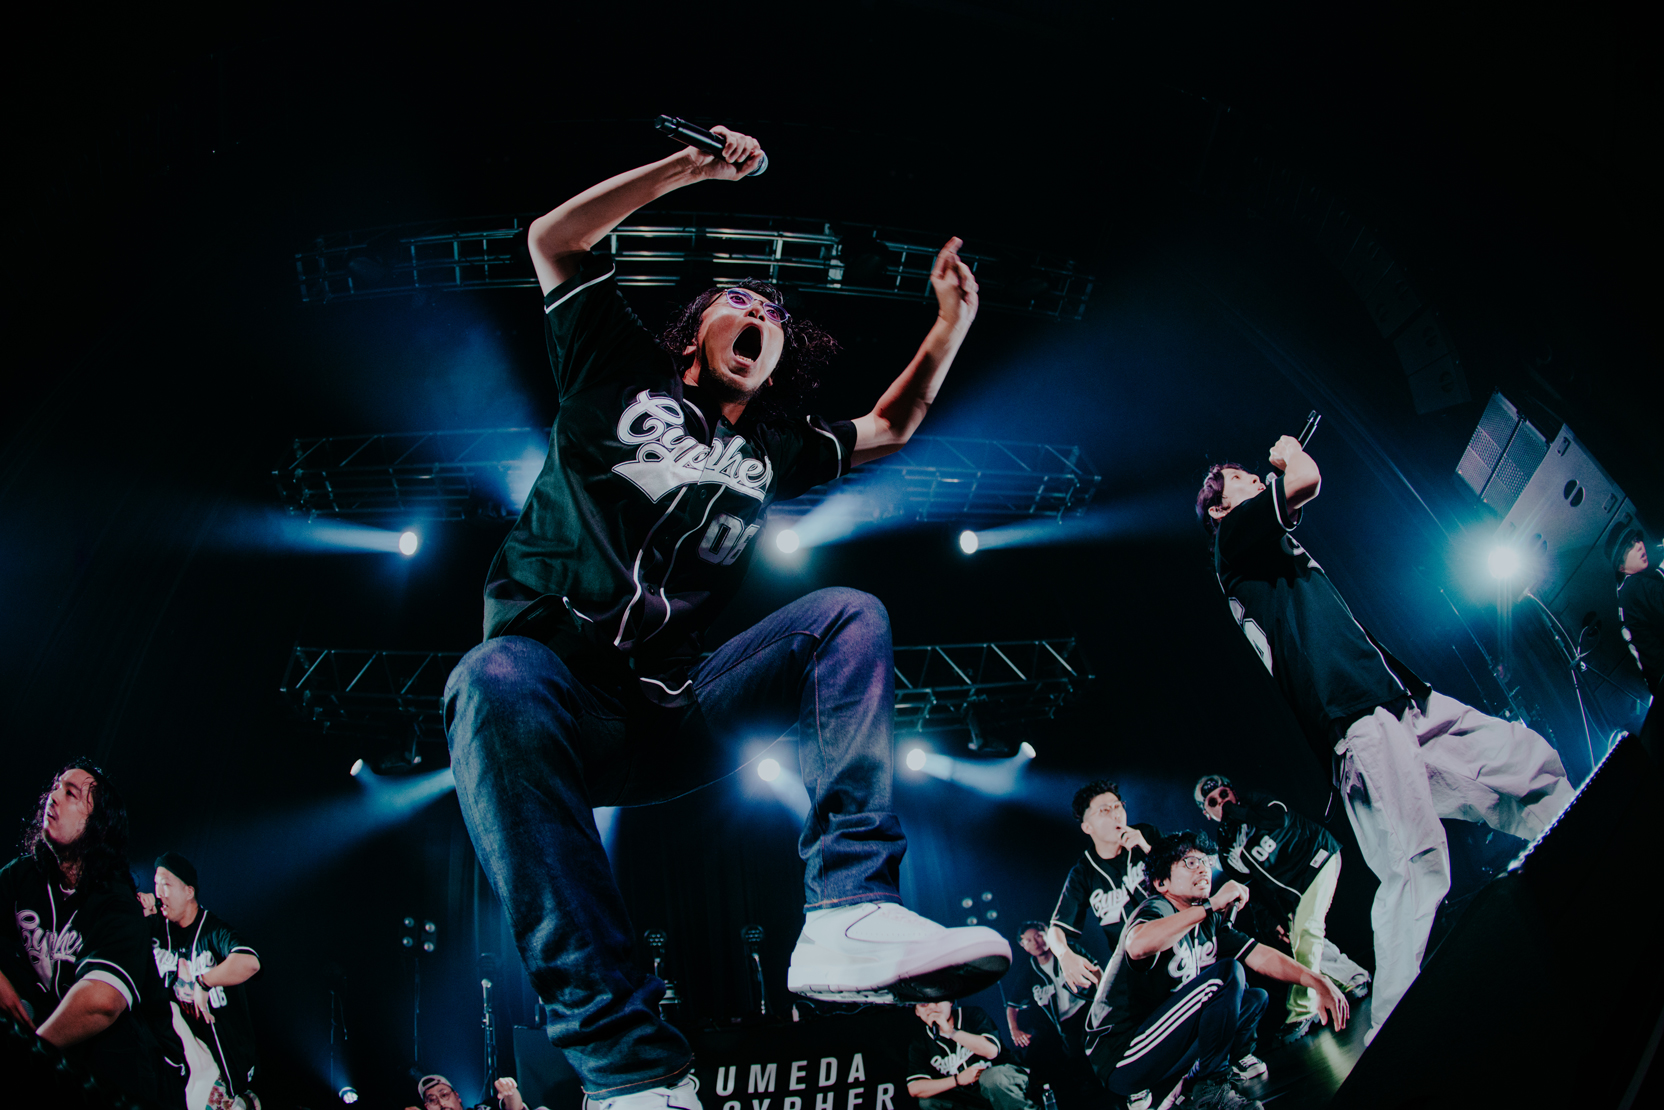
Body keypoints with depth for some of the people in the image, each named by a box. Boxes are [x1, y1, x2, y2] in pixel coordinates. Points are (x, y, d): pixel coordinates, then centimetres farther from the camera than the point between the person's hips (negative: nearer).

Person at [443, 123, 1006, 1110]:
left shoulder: (772, 453, 26)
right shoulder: (627, 377, 17)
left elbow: (892, 426, 32)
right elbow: (553, 240, 11)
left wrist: (954, 319, 23)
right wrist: (694, 168, 7)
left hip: (675, 715, 4)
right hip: (563, 696, -3)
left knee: (852, 615, -11)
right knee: (495, 680, -38)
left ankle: (848, 915, -31)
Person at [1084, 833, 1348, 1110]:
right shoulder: (1156, 908, -14)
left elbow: (1262, 956, 9)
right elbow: (1137, 945, -37)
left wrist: (1318, 982, -8)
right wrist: (1212, 904, -34)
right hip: (1122, 1059, -9)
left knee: (1255, 997, 10)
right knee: (1227, 972, -19)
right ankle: (1210, 1086, -7)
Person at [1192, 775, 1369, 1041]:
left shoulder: (1253, 801, -9)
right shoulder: (1226, 851, 5)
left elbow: (1281, 820, -29)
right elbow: (1256, 886, 8)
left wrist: (1238, 811, -26)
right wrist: (1279, 916, 0)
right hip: (1292, 889, 7)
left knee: (1307, 927, -21)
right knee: (1298, 942, 3)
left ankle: (1302, 1009, -21)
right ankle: (1354, 977, 26)